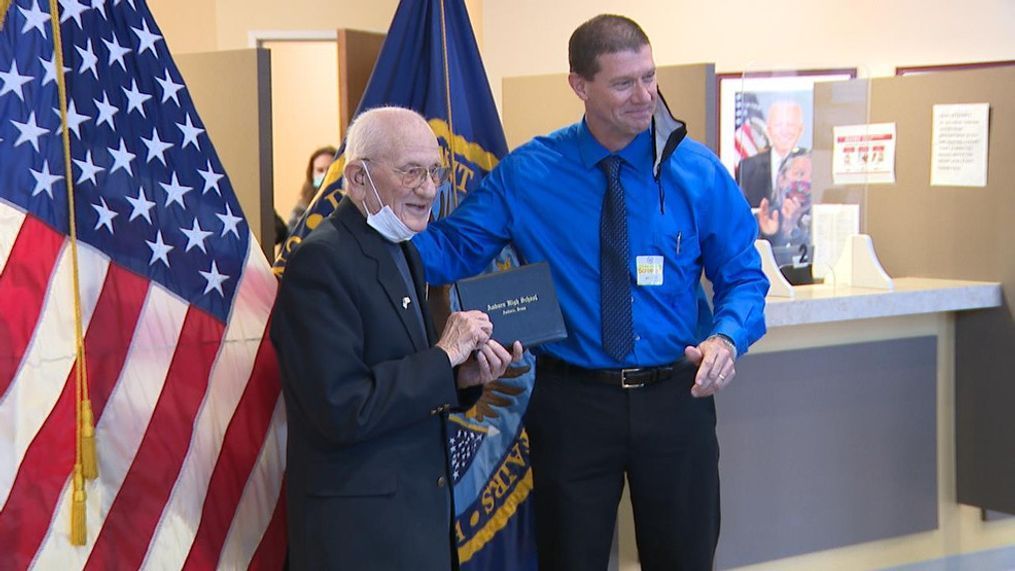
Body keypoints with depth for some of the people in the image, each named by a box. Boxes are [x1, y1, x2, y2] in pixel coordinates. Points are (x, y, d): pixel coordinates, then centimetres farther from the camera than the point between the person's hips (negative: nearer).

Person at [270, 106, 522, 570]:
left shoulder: (403, 252, 11)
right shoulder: (320, 262, -16)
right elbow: (342, 409, -23)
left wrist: (464, 376, -1)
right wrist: (444, 355, -17)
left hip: (421, 507, 8)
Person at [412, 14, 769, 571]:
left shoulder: (699, 171, -3)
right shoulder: (526, 174, -4)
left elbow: (742, 275, 1)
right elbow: (453, 250, -5)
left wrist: (727, 338, -20)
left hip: (676, 396, 1)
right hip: (572, 400, -1)